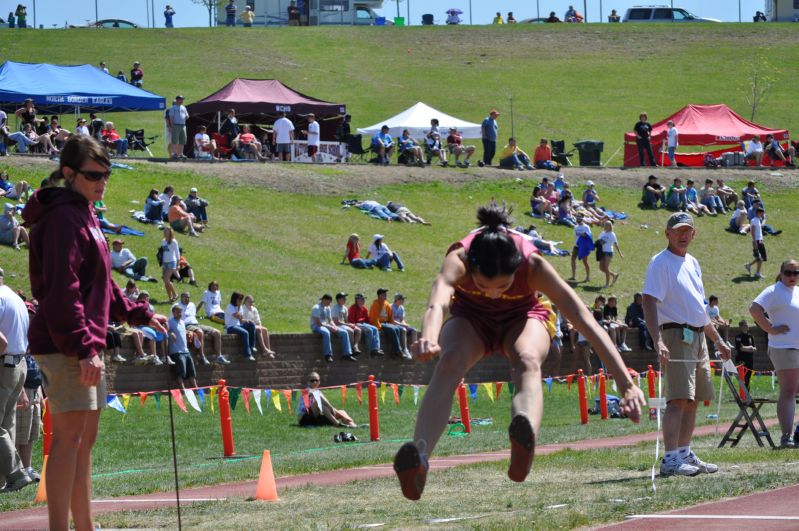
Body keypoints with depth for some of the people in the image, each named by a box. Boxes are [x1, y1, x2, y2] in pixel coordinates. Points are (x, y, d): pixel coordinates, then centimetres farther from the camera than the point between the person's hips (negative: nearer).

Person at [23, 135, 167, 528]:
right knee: (69, 435, -12)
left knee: (85, 438, 13)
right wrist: (84, 346, -26)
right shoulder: (64, 217, -13)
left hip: (86, 342, 10)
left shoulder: (83, 216, 19)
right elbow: (63, 289, -22)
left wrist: (139, 315, 36)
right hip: (65, 346, -10)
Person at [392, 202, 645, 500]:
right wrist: (428, 338, -80)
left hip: (524, 316, -1)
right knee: (449, 363, -34)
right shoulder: (458, 261, -37)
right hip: (470, 318, 1)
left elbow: (584, 319, -38)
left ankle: (524, 446, -67)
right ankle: (418, 457, -51)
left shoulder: (533, 266, -35)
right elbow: (438, 304, -56)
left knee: (528, 361, -36)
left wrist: (625, 383, -44)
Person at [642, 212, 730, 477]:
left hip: (698, 337, 9)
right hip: (677, 337, -9)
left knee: (693, 400, 10)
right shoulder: (660, 263, -7)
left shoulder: (692, 263, 19)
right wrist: (658, 342, -29)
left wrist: (718, 340, 26)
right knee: (678, 399, -16)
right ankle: (670, 460, -20)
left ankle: (685, 454, 17)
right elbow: (649, 303, -18)